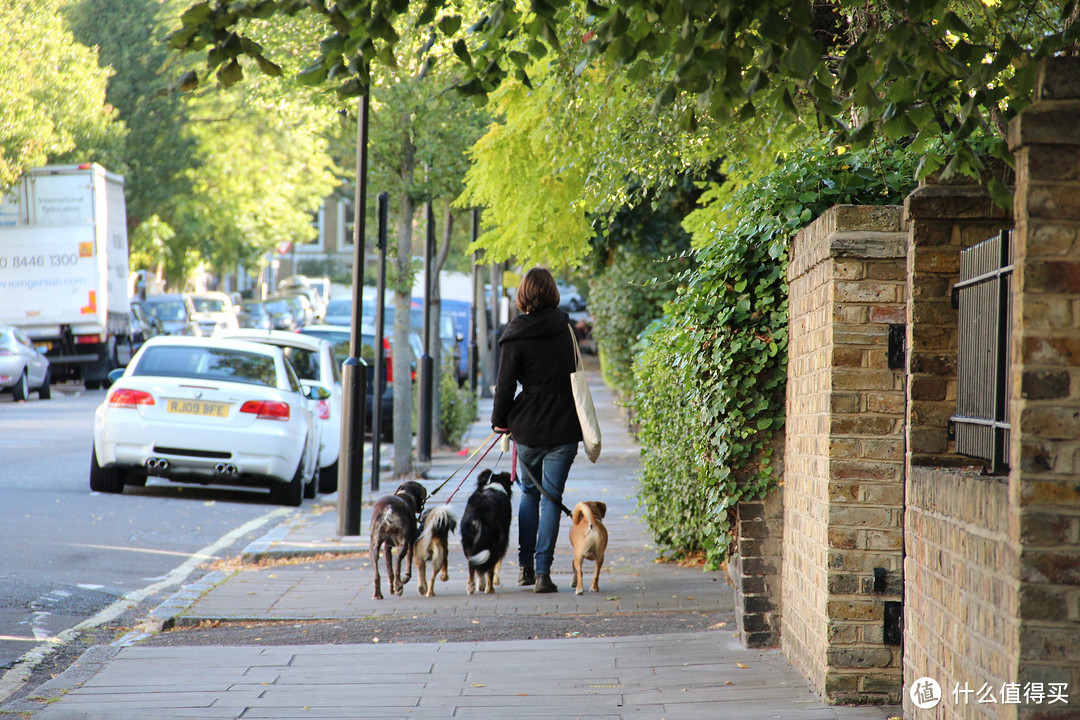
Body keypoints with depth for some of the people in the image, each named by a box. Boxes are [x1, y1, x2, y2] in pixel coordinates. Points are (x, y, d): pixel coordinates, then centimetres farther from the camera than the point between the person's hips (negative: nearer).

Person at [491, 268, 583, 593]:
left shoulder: (516, 337, -9)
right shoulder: (564, 327, 0)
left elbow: (505, 383, -8)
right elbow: (575, 371, 8)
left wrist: (500, 419, 7)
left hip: (528, 427, -1)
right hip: (564, 427, 1)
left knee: (529, 493, 18)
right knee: (551, 498, 2)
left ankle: (526, 566, 16)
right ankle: (542, 571, -6)